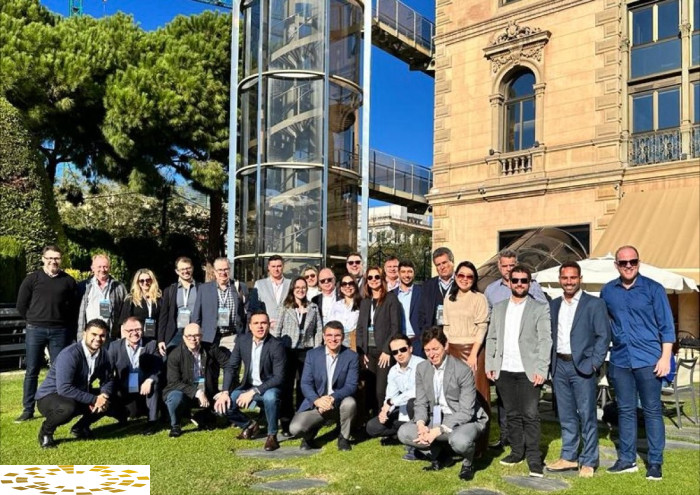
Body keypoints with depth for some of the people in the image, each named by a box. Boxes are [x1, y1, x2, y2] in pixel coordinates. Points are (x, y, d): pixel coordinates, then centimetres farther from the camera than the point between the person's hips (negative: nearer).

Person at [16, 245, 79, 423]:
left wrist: (67, 326, 5)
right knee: (32, 371, 5)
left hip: (60, 331, 0)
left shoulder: (68, 281, 4)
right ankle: (28, 410, 12)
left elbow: (75, 306, 8)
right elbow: (21, 305, 7)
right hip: (35, 330, 0)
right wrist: (34, 321, 9)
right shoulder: (32, 279, 3)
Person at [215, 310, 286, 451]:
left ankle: (272, 435, -13)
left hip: (268, 388, -5)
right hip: (248, 386, 5)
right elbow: (231, 367, -1)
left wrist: (253, 392, -29)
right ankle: (249, 425, 15)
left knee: (270, 397, -38)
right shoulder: (242, 340, -6)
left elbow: (279, 377, -22)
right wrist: (225, 392, -14)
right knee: (222, 405, -13)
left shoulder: (276, 346, -19)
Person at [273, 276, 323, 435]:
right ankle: (286, 422, 9)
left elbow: (318, 330, 7)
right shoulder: (285, 308, 4)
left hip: (306, 351, 1)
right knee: (286, 386, 2)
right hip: (287, 350, -1)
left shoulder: (313, 308, 8)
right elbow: (277, 330, 4)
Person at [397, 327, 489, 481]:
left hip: (466, 420, -5)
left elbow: (466, 412, -20)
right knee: (404, 432, -14)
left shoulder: (463, 370, -19)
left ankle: (468, 463, 1)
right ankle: (440, 455, 13)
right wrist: (421, 424, -20)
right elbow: (420, 403, 2)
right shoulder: (421, 369, -2)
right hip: (437, 419, 6)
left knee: (459, 441, -38)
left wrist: (438, 431, -28)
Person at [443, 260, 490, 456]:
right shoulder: (449, 298, 12)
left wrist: (473, 354, -15)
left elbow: (482, 328, -8)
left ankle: (477, 444, 7)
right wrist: (445, 350, 5)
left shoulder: (479, 298, -2)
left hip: (473, 350, -4)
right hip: (452, 351, 4)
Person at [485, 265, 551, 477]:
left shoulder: (540, 308, 1)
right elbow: (492, 338, 13)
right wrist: (489, 365, 5)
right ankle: (517, 452, 22)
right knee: (512, 414, 11)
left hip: (528, 371, -4)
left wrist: (541, 369, -12)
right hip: (504, 371, 4)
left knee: (530, 415, -4)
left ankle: (534, 458, 5)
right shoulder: (499, 308, 13)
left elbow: (545, 340, -4)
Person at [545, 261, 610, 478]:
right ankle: (568, 457, 23)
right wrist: (551, 362, 4)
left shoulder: (594, 304, -3)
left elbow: (604, 335, -6)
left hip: (582, 366, -5)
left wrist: (594, 364, -12)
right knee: (566, 415, 13)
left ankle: (588, 462, 12)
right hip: (559, 365, 5)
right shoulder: (554, 305, 12)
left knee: (587, 416, 2)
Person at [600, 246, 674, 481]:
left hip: (648, 359, -3)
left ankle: (655, 462, 13)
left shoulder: (653, 289, -3)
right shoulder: (608, 291, 5)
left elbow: (666, 325, -3)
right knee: (625, 410, 10)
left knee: (652, 410, 3)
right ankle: (627, 459, 20)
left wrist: (665, 357, -9)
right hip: (620, 360, 3)